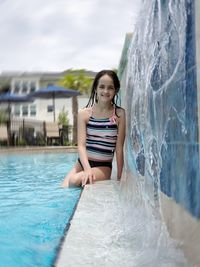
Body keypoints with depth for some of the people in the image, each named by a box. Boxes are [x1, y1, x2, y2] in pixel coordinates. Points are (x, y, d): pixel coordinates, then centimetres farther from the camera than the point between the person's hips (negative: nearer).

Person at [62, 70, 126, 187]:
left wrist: (119, 178, -7)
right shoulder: (84, 113, -1)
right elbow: (81, 145, -9)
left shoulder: (120, 114, -5)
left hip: (103, 167, -3)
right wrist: (87, 169, -26)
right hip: (82, 164, 3)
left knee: (75, 181, -27)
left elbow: (119, 148, -5)